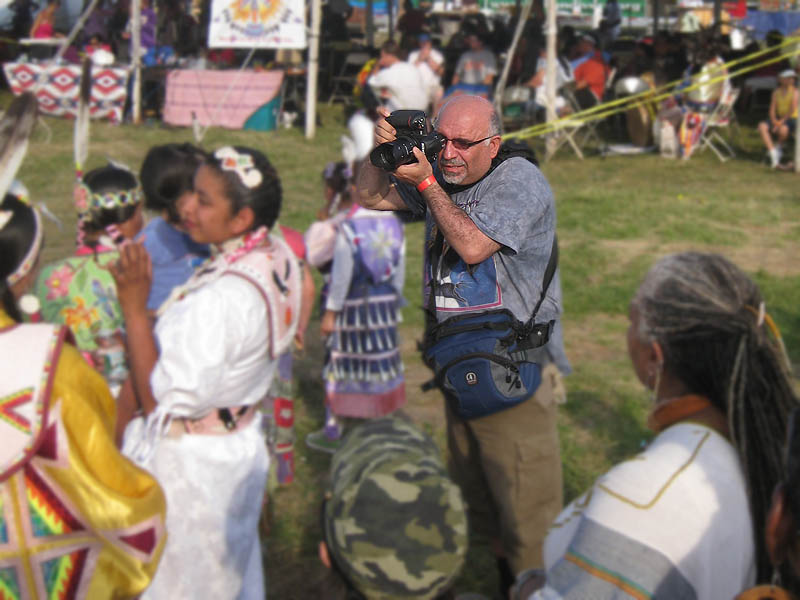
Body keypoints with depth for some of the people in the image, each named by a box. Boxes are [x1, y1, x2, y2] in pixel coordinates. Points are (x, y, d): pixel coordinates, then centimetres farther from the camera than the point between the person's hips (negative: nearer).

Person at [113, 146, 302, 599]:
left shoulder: (220, 300, -33)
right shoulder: (277, 257, -5)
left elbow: (160, 402, -28)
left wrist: (134, 307, -29)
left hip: (188, 465, -9)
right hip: (241, 446, 9)